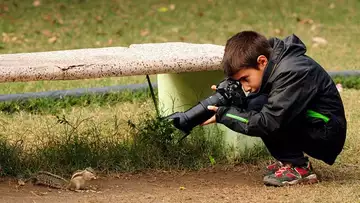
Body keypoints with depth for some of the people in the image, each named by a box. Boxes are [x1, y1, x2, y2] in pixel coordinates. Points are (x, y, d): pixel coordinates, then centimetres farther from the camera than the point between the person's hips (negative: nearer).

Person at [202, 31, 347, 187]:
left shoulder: (292, 73, -25)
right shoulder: (274, 66, 1)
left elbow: (268, 122, -29)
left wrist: (223, 115, -22)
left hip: (328, 137, -9)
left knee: (258, 105, -22)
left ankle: (298, 168, -15)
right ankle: (287, 161, 3)